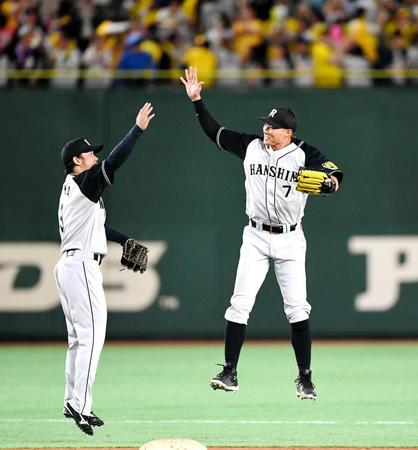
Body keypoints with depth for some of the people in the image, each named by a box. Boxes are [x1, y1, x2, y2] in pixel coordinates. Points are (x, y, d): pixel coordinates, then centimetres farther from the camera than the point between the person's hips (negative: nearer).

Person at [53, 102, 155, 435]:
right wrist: (138, 129, -19)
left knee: (79, 338, 14)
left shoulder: (72, 188, 19)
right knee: (92, 335, -14)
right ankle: (80, 404, -20)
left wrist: (124, 239, 23)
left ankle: (74, 402, 16)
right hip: (82, 265, -10)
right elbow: (114, 161, -22)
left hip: (67, 264, 10)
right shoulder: (84, 182, -10)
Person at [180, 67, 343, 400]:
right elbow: (214, 132, 10)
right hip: (256, 237, 3)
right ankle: (230, 373, -1)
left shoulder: (304, 154, -7)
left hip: (290, 240, -3)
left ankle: (305, 379, 5)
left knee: (297, 310, -3)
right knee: (239, 305, -5)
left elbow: (332, 172, -21)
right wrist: (197, 100, 3)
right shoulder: (251, 147, 4)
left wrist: (331, 180, -43)